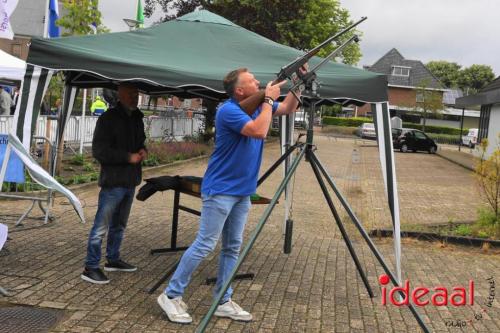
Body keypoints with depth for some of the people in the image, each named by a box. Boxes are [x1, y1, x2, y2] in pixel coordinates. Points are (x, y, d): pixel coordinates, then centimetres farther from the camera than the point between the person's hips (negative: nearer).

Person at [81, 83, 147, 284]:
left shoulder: (137, 119, 12)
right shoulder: (108, 119, -11)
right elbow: (99, 151, -15)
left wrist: (143, 151, 2)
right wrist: (128, 157, -18)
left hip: (130, 181, 8)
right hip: (113, 182, -8)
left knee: (119, 225, 18)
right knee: (101, 226, -5)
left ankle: (113, 259, 32)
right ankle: (90, 268, 2)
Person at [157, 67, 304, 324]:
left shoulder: (257, 106, 9)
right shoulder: (228, 111, -17)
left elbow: (288, 108, 17)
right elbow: (259, 131, -29)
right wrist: (269, 100, -18)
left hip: (242, 191, 9)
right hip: (220, 190, -8)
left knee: (232, 247, 8)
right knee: (204, 245, -7)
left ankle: (223, 301, 15)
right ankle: (171, 295, 3)